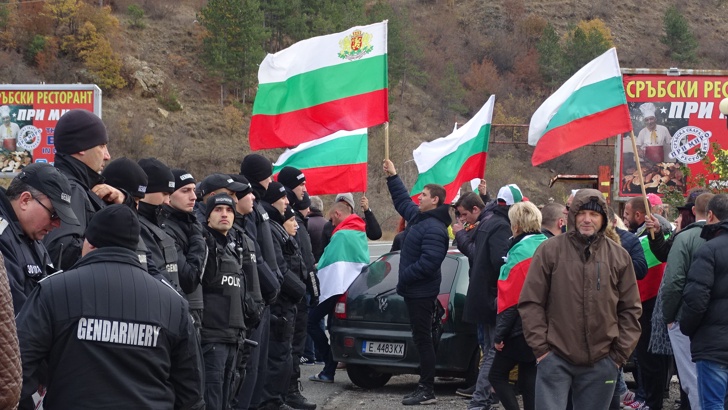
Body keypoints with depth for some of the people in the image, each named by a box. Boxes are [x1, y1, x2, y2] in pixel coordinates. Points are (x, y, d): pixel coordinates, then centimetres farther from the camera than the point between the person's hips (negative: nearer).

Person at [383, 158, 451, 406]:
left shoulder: (434, 228, -19)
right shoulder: (419, 217, 12)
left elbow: (428, 262, -28)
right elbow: (402, 201, 32)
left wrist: (405, 276, -18)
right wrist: (392, 177, 28)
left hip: (421, 293, -10)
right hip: (414, 290, 10)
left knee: (422, 339, -7)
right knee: (421, 339, 12)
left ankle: (427, 390, -5)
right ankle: (425, 385, 17)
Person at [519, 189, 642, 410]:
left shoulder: (619, 256, 5)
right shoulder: (550, 250, -1)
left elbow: (630, 309, 9)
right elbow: (531, 303, 0)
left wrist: (620, 353, 3)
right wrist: (541, 347, -5)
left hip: (600, 363, 2)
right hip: (555, 359, -2)